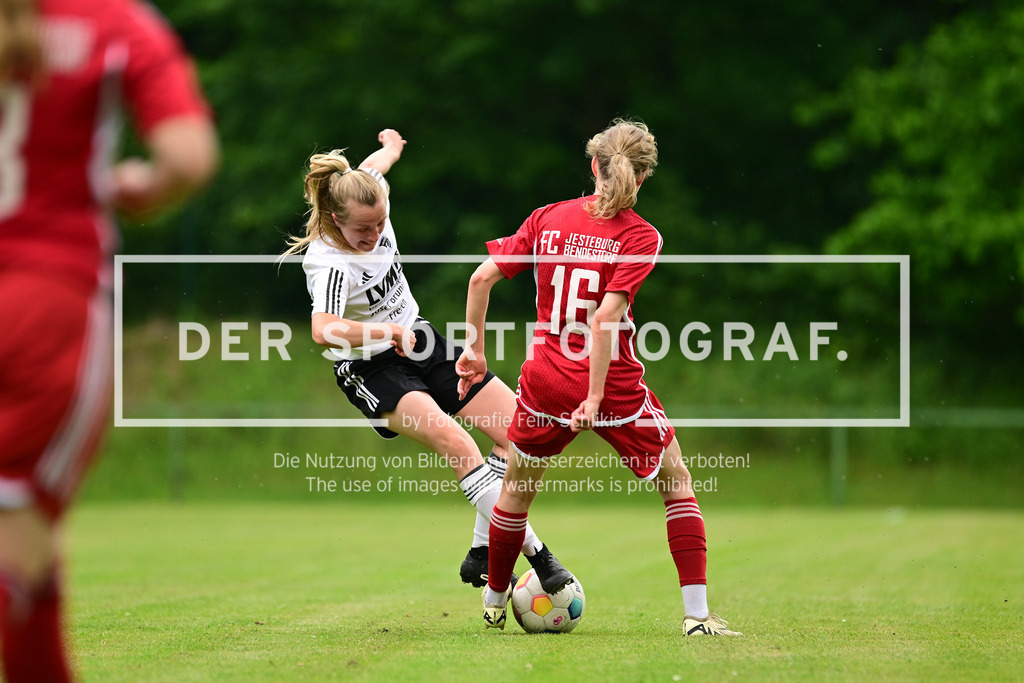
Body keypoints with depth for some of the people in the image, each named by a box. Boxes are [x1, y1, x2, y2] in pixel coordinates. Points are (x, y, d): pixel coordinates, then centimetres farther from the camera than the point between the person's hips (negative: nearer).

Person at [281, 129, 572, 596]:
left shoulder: (372, 203, -8)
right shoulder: (329, 264, -28)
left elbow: (372, 166, 18)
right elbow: (323, 330, -46)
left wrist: (391, 147, 39)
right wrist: (389, 332, -47)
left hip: (418, 343, 8)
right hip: (371, 370, -8)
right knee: (454, 441, -32)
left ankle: (482, 554, 5)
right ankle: (532, 551, -30)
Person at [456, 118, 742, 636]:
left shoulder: (549, 219, 1)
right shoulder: (640, 237, -10)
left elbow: (482, 277, -1)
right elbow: (608, 314, -21)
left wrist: (475, 349, 9)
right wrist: (596, 396, -20)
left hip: (546, 382, 3)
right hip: (615, 388, -3)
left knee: (517, 487, 25)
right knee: (676, 482, 15)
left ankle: (494, 602, 39)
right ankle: (696, 613, 6)